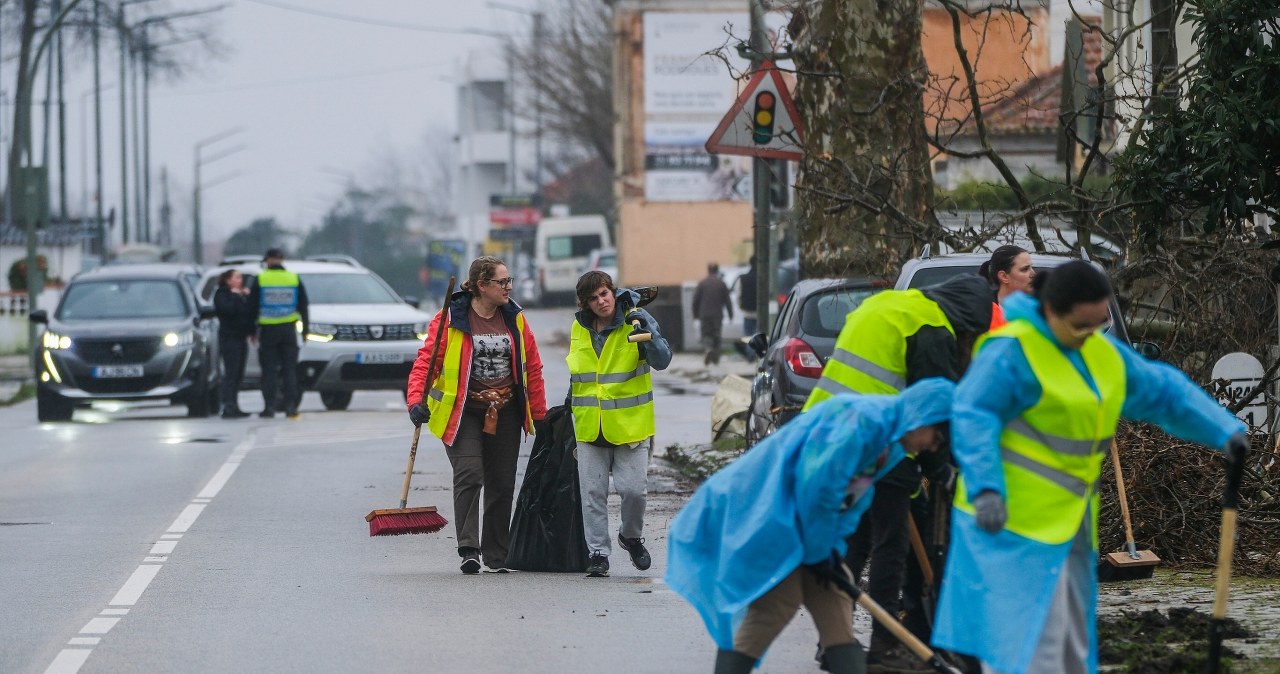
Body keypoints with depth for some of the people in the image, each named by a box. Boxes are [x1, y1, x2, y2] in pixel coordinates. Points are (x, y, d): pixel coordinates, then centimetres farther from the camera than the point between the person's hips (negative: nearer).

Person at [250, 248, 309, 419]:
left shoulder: (260, 280, -3)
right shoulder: (295, 279, 4)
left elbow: (253, 307, -1)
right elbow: (303, 307, 8)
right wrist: (305, 329, 13)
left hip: (268, 329, -2)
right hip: (288, 328, 2)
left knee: (269, 370, 1)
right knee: (290, 370, 4)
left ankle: (269, 406, -2)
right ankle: (290, 406, -1)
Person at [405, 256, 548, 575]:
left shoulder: (514, 318, 6)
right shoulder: (451, 318, -8)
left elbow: (532, 367, 11)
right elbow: (426, 360, -11)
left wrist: (539, 415, 10)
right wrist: (416, 401, -25)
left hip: (505, 414, 5)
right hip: (462, 413, -5)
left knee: (502, 484, 6)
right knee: (469, 475, -19)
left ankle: (496, 555, 15)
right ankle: (468, 549, -19)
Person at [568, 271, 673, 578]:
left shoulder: (635, 320, -7)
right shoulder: (579, 328, 7)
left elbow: (662, 360, -18)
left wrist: (647, 332, -34)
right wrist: (571, 403, 23)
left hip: (630, 424, -3)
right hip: (589, 427, 4)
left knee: (633, 488, -6)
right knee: (593, 493, 1)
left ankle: (631, 536, 22)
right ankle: (598, 553, 9)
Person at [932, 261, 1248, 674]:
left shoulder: (1104, 353, 11)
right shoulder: (1012, 351, -15)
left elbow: (1164, 392, 18)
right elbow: (973, 418, -22)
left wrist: (1224, 430, 10)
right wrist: (986, 490, -33)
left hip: (1069, 519, 9)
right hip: (1015, 517, -9)